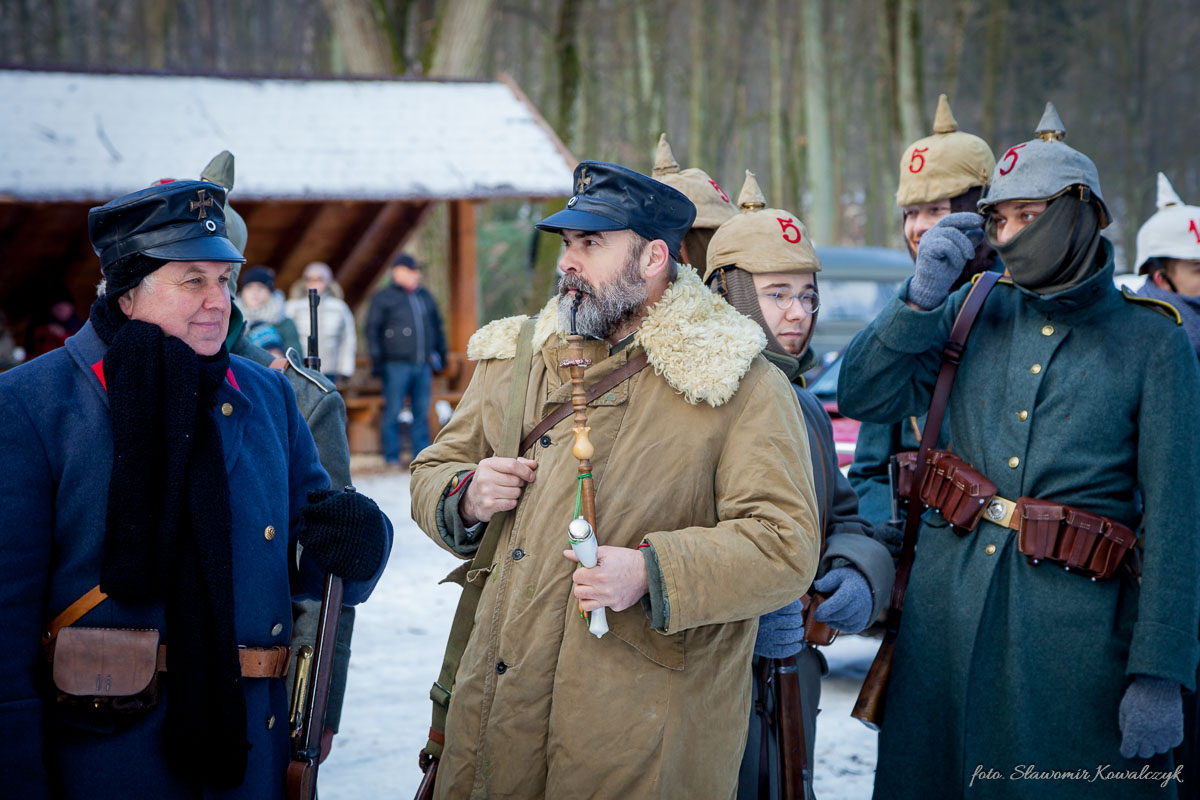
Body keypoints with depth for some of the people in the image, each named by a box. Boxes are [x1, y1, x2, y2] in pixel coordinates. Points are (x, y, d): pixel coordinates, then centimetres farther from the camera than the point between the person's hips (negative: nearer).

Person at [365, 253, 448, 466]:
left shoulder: (425, 296, 18)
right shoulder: (383, 297, 2)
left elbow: (437, 326, 27)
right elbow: (372, 329, -1)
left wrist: (441, 353, 22)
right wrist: (377, 360, -8)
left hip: (423, 365, 5)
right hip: (397, 366, -5)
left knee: (422, 412, 5)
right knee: (393, 411, -5)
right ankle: (392, 456, 1)